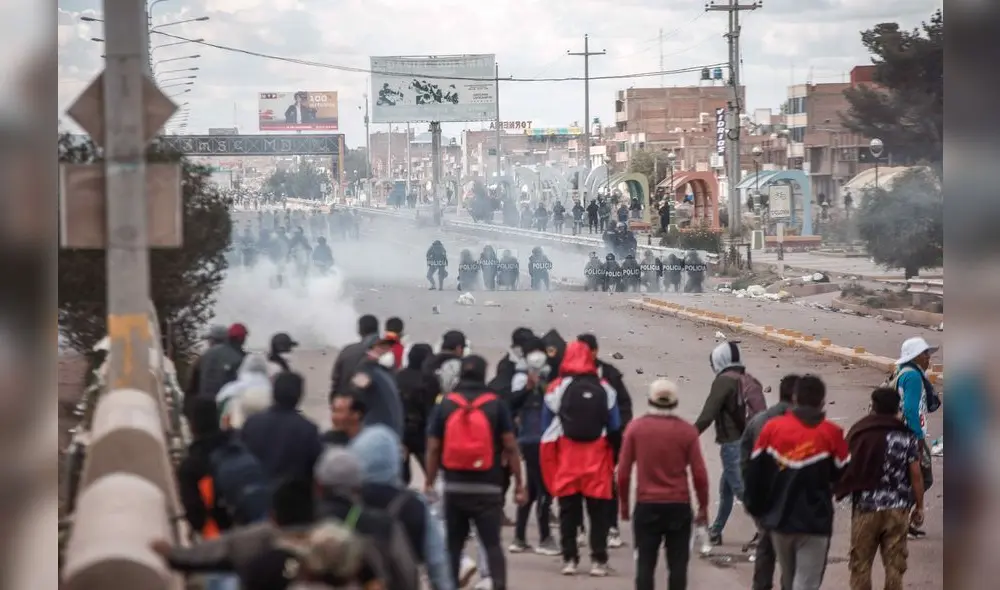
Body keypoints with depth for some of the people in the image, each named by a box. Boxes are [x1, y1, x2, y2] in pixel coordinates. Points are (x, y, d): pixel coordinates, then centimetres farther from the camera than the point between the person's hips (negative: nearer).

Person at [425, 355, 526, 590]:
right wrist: (519, 484, 2)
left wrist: (429, 483, 9)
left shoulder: (444, 405, 2)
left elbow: (433, 448, 2)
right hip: (488, 487, -2)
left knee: (453, 544, 13)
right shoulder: (496, 405, -2)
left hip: (454, 487, 2)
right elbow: (510, 447, -3)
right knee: (492, 543, -1)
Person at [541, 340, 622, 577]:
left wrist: (549, 464, 9)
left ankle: (569, 558, 6)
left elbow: (547, 429, 0)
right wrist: (613, 461, 12)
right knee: (598, 513, 6)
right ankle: (598, 560, 2)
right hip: (598, 463, 1)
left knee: (568, 511, 8)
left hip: (566, 462, 0)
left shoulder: (557, 388, -3)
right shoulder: (605, 389, 1)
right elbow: (615, 428, 3)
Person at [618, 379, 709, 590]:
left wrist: (623, 502, 12)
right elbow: (699, 474, -3)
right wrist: (703, 506, 8)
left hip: (646, 505, 0)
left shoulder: (635, 428, -3)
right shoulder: (687, 430, -4)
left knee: (645, 563, 5)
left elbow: (623, 472, -1)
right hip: (679, 506, 0)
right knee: (677, 563, 5)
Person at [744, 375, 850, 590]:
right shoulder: (831, 433, -10)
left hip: (779, 518, 4)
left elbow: (754, 471, 2)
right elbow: (843, 475, 0)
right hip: (815, 522, -4)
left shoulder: (772, 427, -2)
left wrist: (755, 506, 15)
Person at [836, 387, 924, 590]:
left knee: (860, 563, 9)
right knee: (895, 564, 5)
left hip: (866, 507, -1)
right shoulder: (908, 437, 0)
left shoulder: (858, 433, -1)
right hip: (898, 509, 1)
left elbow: (846, 469, 1)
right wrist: (919, 507, 8)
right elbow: (916, 475, -1)